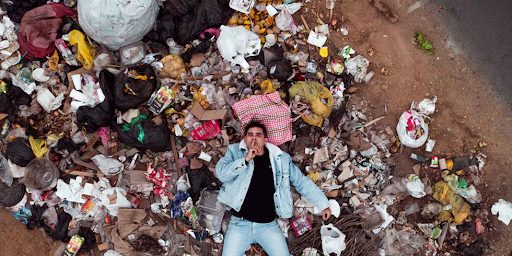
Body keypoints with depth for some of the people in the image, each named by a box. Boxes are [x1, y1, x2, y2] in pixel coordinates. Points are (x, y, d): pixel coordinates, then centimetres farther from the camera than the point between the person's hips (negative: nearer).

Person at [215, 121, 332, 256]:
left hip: (269, 225, 1)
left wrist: (323, 204, 7)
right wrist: (246, 160, -17)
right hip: (240, 224, -1)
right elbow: (221, 174, -10)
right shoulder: (235, 152, 4)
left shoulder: (280, 158, 5)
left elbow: (302, 182, 9)